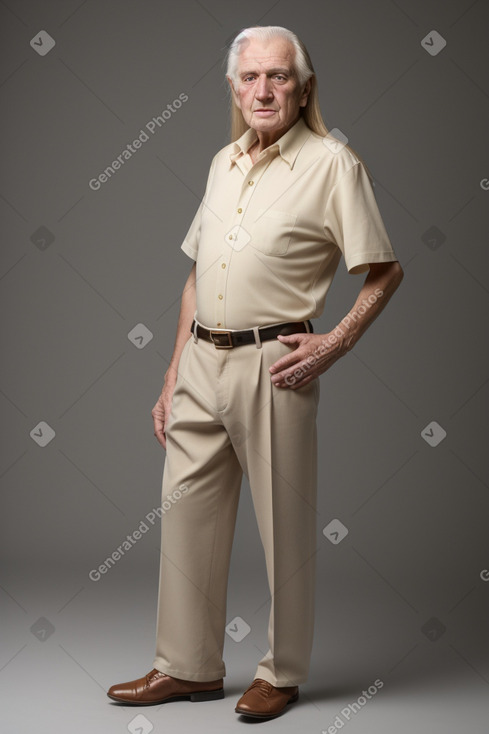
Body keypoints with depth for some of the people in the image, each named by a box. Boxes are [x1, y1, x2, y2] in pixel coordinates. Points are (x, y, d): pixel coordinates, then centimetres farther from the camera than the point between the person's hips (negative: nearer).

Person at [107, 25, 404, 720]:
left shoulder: (333, 162, -4)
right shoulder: (224, 162, 15)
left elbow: (385, 271, -3)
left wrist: (334, 344, -12)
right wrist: (174, 376, 15)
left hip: (274, 366, -6)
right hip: (202, 359, 6)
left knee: (285, 527, 4)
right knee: (186, 512, 10)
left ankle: (282, 673, 21)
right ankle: (188, 667, 24)